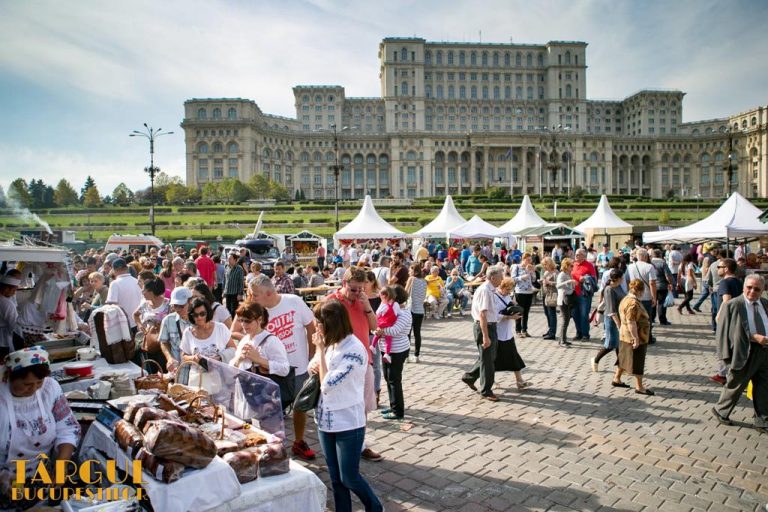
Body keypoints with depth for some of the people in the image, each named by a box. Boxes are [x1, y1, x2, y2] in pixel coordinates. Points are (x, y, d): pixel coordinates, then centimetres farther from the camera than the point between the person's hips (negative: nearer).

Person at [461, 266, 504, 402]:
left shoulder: (489, 289, 9)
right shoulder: (485, 290, -22)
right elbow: (482, 315, -26)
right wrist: (485, 336, -27)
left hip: (490, 325, 10)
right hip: (484, 327, -10)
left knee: (490, 357, 20)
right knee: (487, 359, 2)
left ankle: (469, 377, 35)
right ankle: (486, 391, 15)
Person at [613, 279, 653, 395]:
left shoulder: (626, 299, 9)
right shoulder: (633, 303, -23)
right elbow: (631, 322, -28)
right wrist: (636, 338, -25)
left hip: (626, 336, 10)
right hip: (634, 338, -10)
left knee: (625, 358, 19)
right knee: (637, 362, 0)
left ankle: (616, 379, 29)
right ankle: (639, 387, 8)